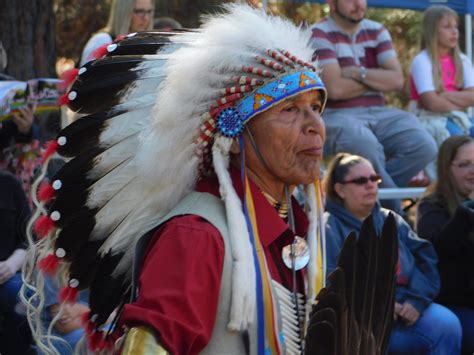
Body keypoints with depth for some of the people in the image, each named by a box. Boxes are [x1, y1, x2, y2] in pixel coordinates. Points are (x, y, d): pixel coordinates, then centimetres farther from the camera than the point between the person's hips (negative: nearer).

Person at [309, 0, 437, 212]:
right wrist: (378, 79, -1)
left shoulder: (376, 31, 13)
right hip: (335, 116, -6)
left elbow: (397, 80, 3)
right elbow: (335, 88, -16)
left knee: (424, 145, -19)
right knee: (364, 144, -38)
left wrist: (358, 73, -11)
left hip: (378, 114, 6)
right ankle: (394, 208, -16)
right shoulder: (319, 35, -5)